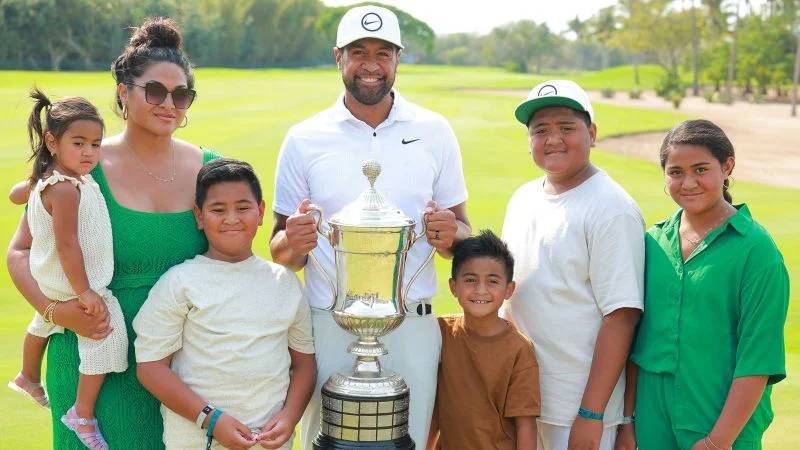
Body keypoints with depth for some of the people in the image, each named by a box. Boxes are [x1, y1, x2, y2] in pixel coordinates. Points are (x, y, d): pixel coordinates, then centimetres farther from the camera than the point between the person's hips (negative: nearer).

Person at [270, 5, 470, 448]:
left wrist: (451, 233, -12)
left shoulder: (434, 132, 5)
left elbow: (462, 230, 11)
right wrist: (292, 244, -17)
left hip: (413, 326, 1)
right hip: (330, 325, 0)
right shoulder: (304, 140, 2)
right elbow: (280, 250, 6)